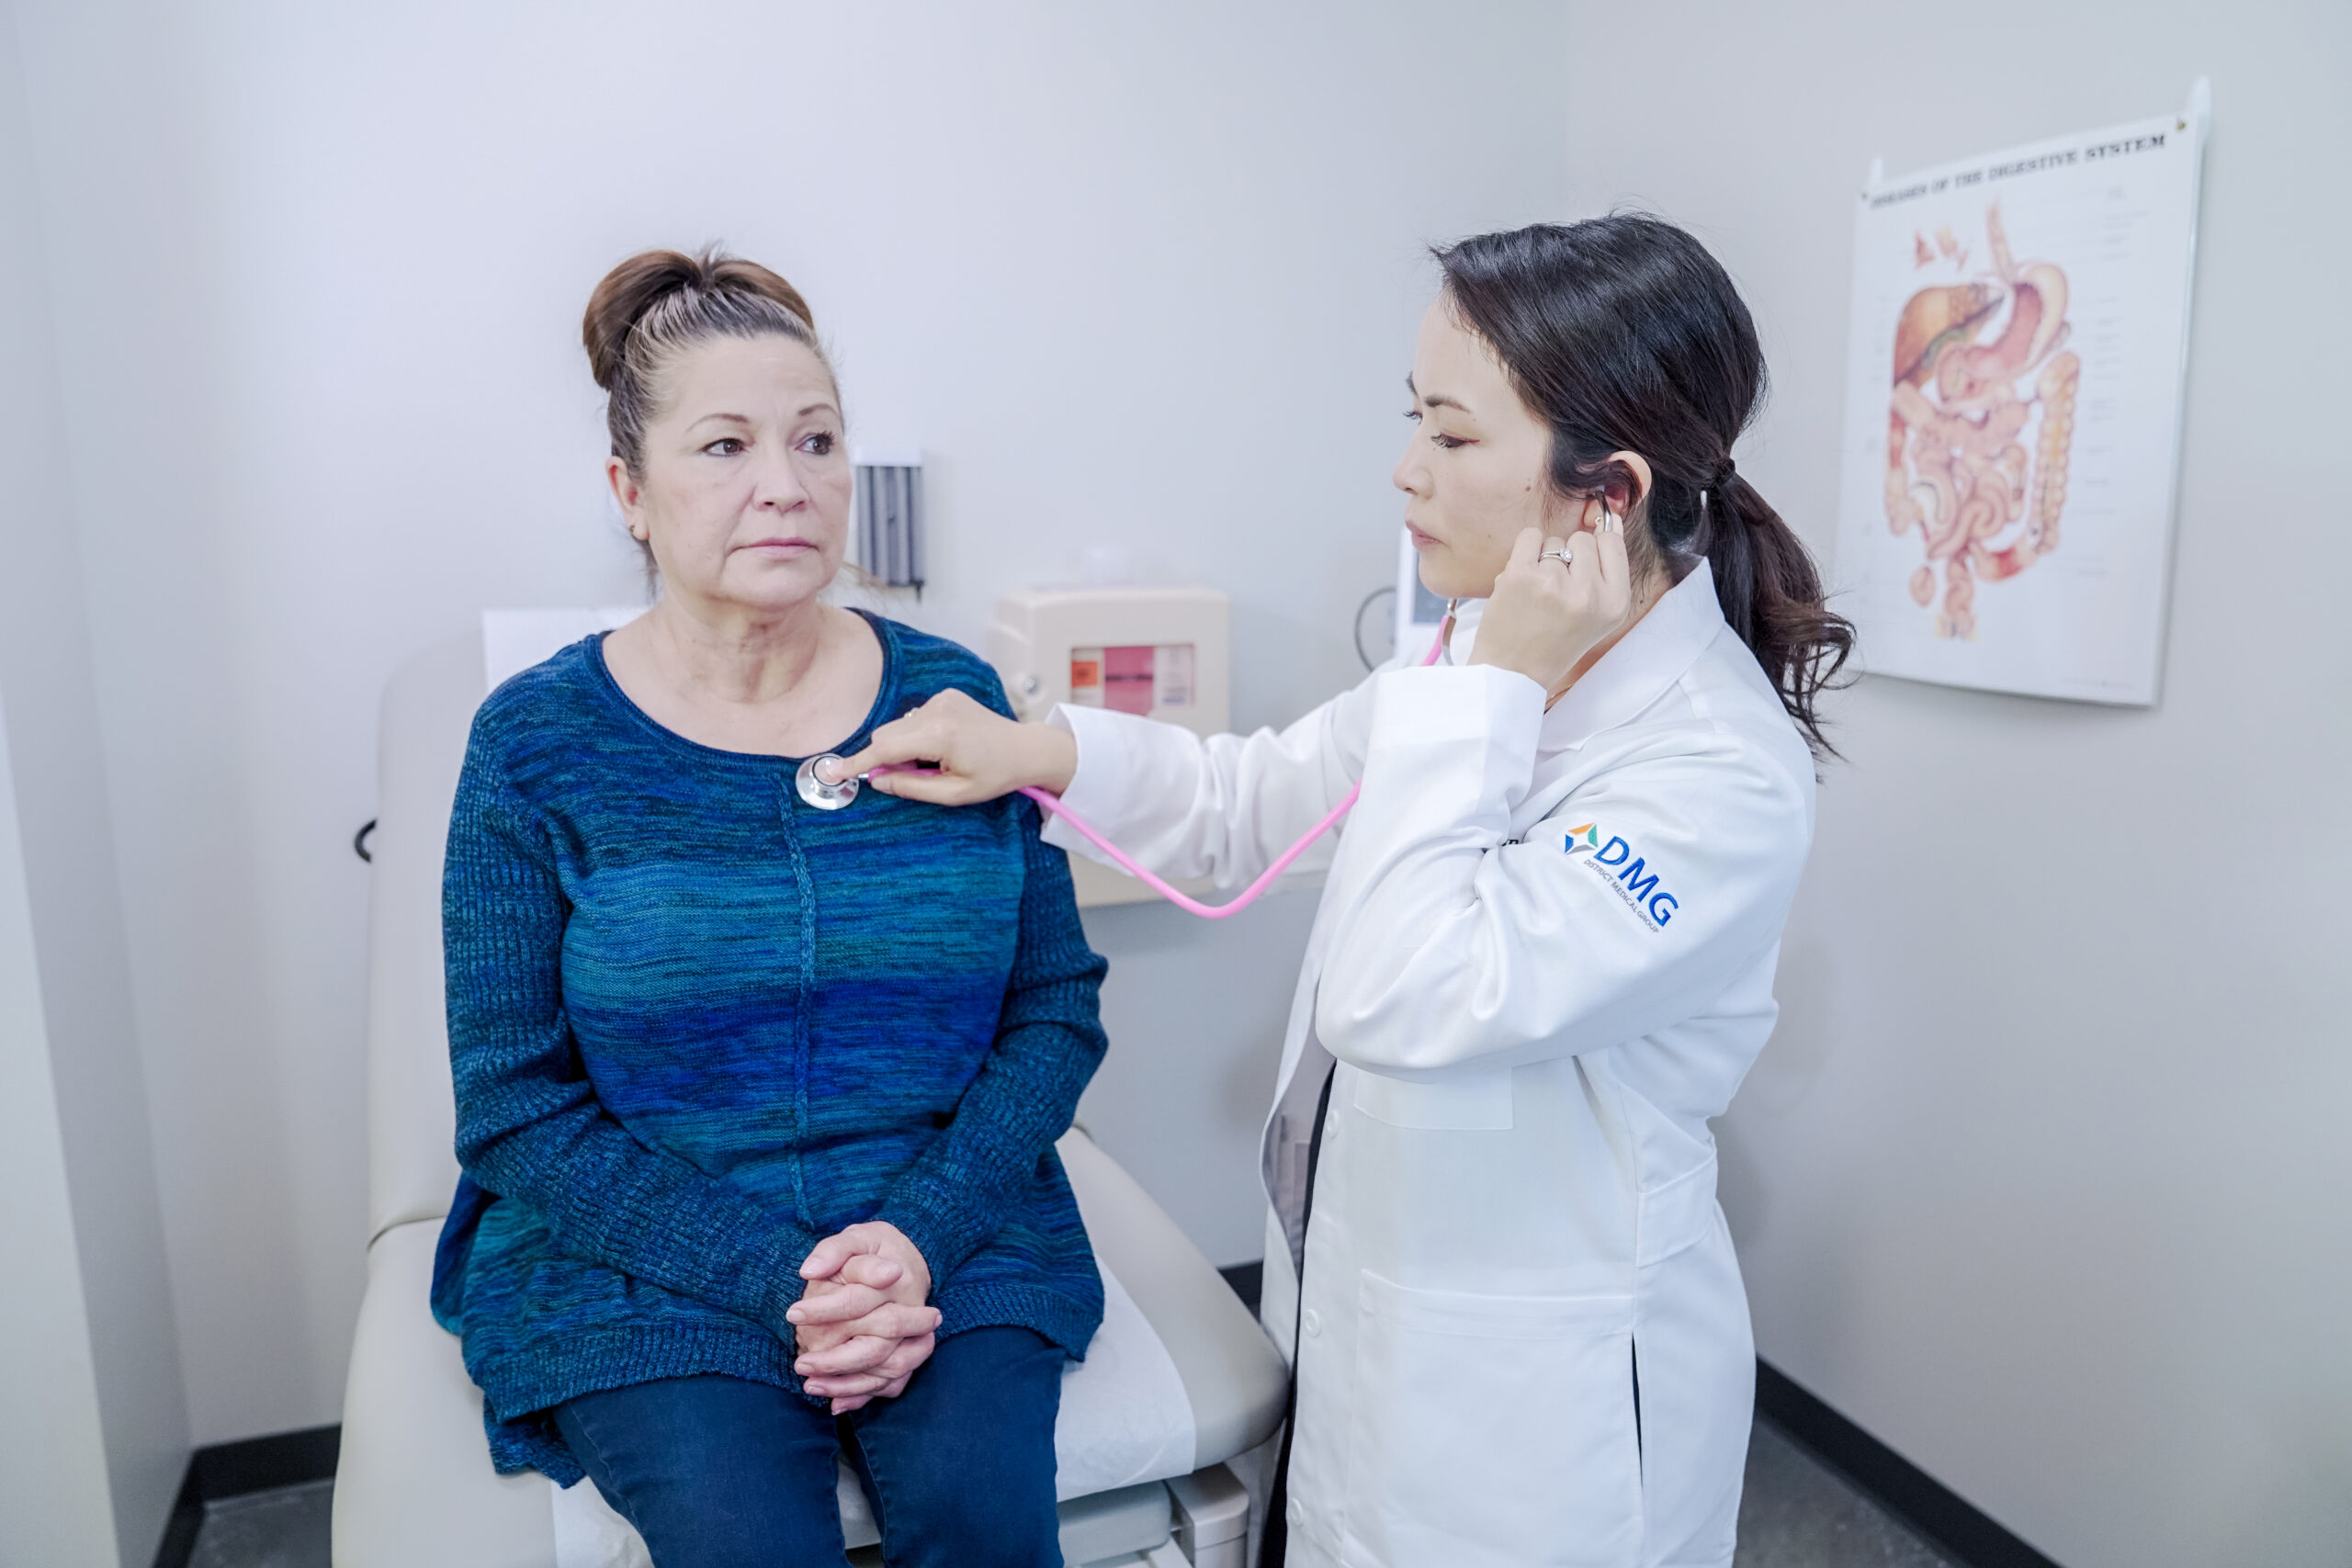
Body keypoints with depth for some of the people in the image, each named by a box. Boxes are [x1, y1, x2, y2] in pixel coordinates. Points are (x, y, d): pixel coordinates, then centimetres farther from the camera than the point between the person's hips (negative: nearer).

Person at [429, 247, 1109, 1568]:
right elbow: (516, 1109, -5)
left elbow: (1059, 1010, 1)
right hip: (642, 1275, -1)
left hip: (952, 1243, 2)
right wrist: (779, 1280, -15)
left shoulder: (950, 698, -1)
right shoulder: (538, 743, -5)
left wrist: (921, 1236, -14)